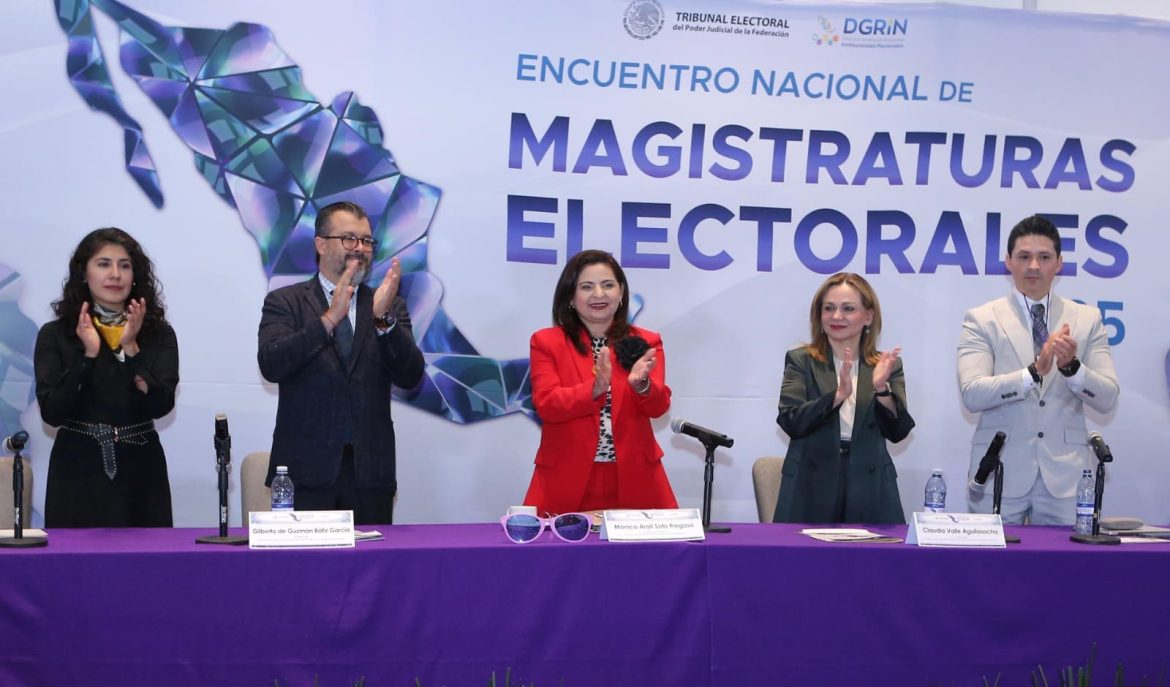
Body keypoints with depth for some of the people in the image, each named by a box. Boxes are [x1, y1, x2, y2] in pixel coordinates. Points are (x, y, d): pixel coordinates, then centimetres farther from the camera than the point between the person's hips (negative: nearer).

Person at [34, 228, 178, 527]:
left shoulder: (159, 334, 3)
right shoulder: (55, 335, 1)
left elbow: (161, 405, -9)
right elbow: (51, 412, -8)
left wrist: (130, 349, -18)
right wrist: (87, 354, -16)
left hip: (140, 473, 1)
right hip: (78, 475, -1)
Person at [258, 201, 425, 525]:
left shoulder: (390, 306, 10)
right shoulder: (285, 302, 4)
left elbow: (410, 376, -2)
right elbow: (271, 365, -12)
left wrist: (383, 317, -17)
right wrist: (330, 318, -22)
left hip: (371, 472, 2)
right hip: (306, 472, -2)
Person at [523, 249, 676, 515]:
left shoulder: (645, 342, 8)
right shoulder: (546, 342, 3)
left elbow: (658, 406, -4)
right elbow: (546, 404, -9)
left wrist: (640, 384, -26)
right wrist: (595, 389, -26)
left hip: (634, 480, 2)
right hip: (567, 482, -1)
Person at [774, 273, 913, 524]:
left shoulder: (887, 366, 8)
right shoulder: (800, 361, 3)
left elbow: (898, 432, -1)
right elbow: (791, 422, -11)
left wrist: (881, 388, -18)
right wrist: (838, 395, -24)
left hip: (869, 492, 1)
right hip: (811, 490, -1)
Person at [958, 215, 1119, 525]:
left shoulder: (1087, 319, 8)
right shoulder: (982, 320, 1)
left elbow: (1107, 398, 1)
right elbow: (972, 394, -12)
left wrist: (1071, 366, -18)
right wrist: (1034, 371, -24)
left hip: (1064, 474, 2)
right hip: (1000, 474, -2)